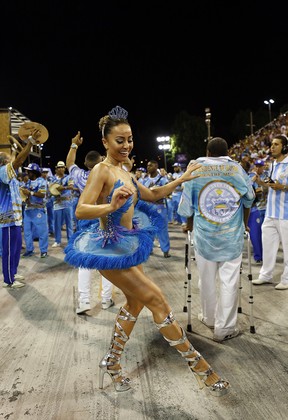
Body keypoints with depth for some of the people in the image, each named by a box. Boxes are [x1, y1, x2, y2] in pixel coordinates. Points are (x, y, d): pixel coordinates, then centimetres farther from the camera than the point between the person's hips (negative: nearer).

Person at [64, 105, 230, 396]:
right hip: (110, 249, -9)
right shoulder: (101, 170, -16)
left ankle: (111, 363, 34)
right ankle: (199, 367, 9)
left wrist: (182, 179, 12)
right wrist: (111, 206, -43)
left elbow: (152, 195, 18)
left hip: (129, 245, 9)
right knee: (157, 300, -5)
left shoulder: (124, 172, 9)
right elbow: (80, 211, -25)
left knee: (135, 302, 16)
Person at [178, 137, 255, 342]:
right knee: (229, 281, 6)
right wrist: (245, 224, 28)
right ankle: (224, 328, 12)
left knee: (207, 279, 15)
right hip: (233, 235, 0)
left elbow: (187, 205, 4)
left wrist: (190, 224, 22)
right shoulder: (237, 169, 2)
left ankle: (209, 318, 33)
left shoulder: (195, 170, -1)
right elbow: (249, 199, 13)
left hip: (204, 235, 1)